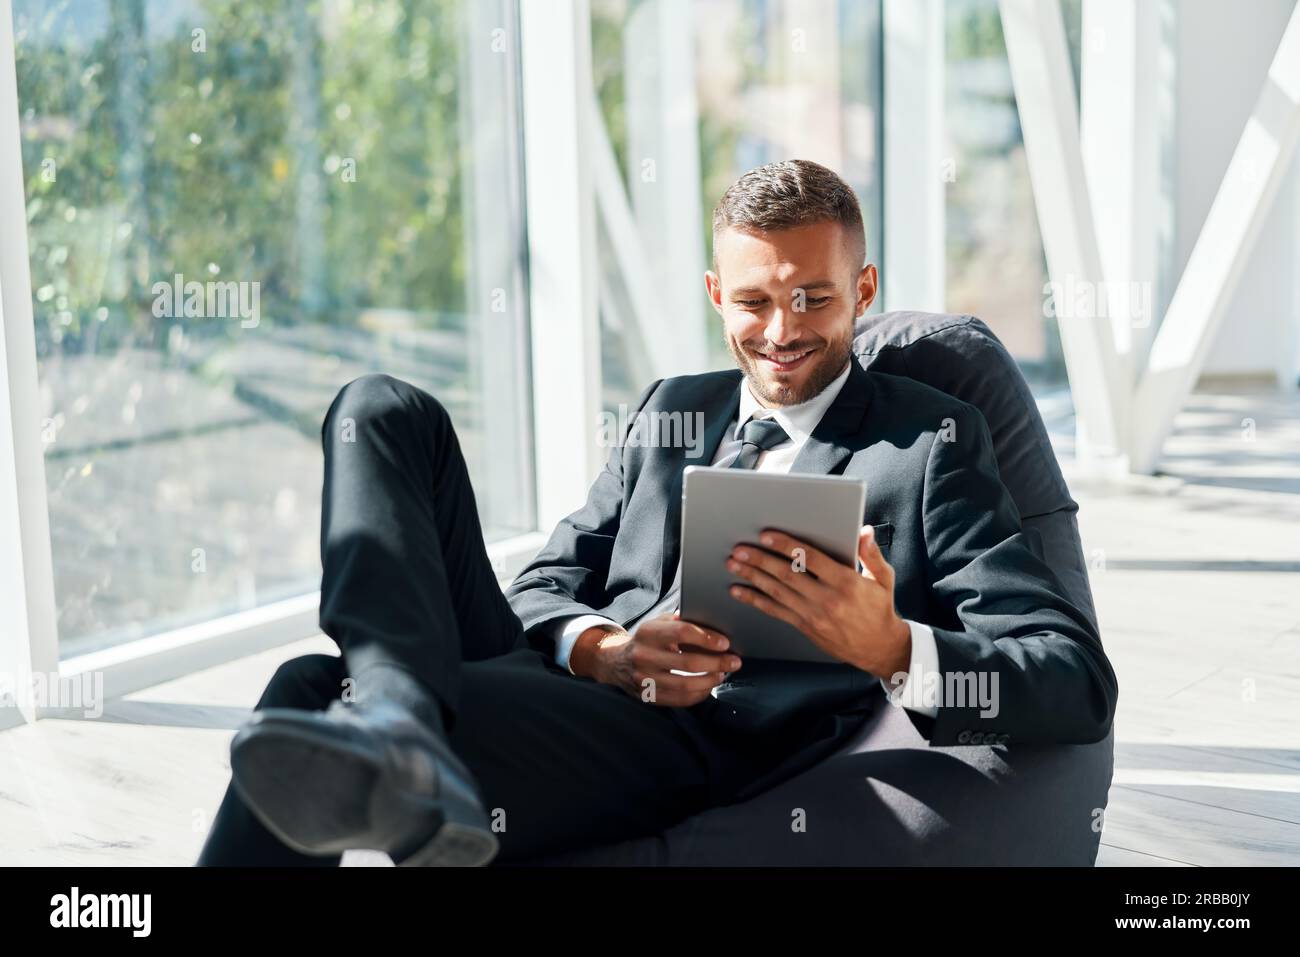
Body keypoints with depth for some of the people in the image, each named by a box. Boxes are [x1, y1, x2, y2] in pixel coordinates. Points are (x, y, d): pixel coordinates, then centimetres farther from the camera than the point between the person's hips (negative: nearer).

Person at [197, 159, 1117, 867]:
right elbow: (542, 586, 17)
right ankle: (397, 717, -32)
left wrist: (891, 649, -24)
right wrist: (603, 651, -9)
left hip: (693, 749, -7)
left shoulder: (930, 439, 7)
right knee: (386, 410, -12)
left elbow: (1081, 687, -2)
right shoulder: (673, 408, 25)